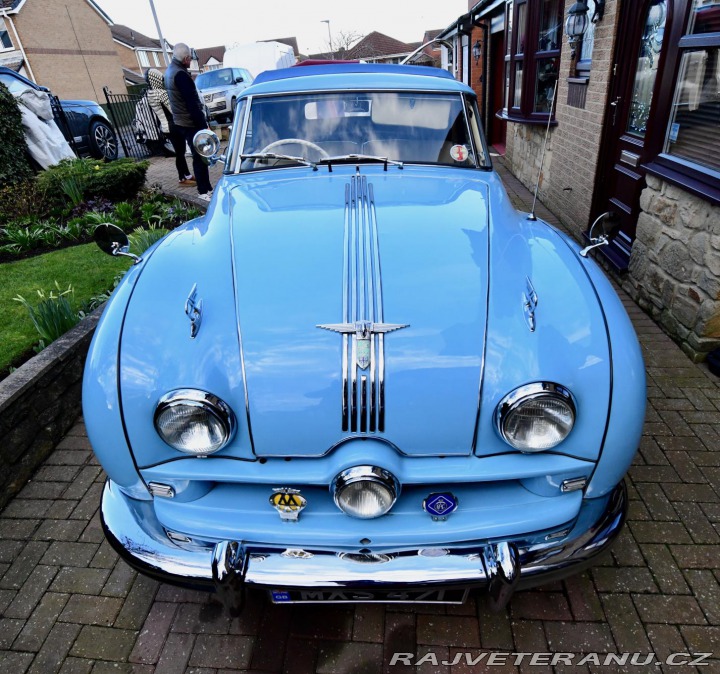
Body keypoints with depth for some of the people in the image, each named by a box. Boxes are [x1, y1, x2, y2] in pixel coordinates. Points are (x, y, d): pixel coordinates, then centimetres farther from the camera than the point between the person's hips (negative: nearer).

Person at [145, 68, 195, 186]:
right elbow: (174, 110, -17)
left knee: (179, 151, 16)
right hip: (173, 126, -9)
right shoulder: (161, 93, -19)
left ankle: (187, 175, 24)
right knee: (180, 152, -1)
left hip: (164, 126, 9)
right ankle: (182, 179, 5)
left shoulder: (149, 94, 9)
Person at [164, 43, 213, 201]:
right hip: (191, 122, -10)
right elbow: (192, 104, -22)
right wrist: (204, 125, -20)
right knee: (200, 157, -5)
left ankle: (206, 188, 20)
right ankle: (204, 191, 0)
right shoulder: (180, 74, -19)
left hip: (181, 121, 10)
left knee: (198, 155, 14)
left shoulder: (170, 71, 14)